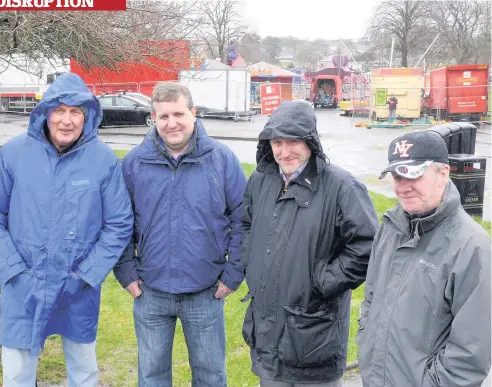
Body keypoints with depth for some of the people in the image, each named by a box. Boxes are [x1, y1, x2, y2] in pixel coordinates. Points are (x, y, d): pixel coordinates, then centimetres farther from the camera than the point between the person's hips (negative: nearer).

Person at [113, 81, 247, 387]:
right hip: (150, 293, 1)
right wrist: (126, 273, -1)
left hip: (206, 294, -1)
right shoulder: (135, 162, -4)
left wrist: (233, 274, -5)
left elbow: (243, 219, -3)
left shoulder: (222, 159, -8)